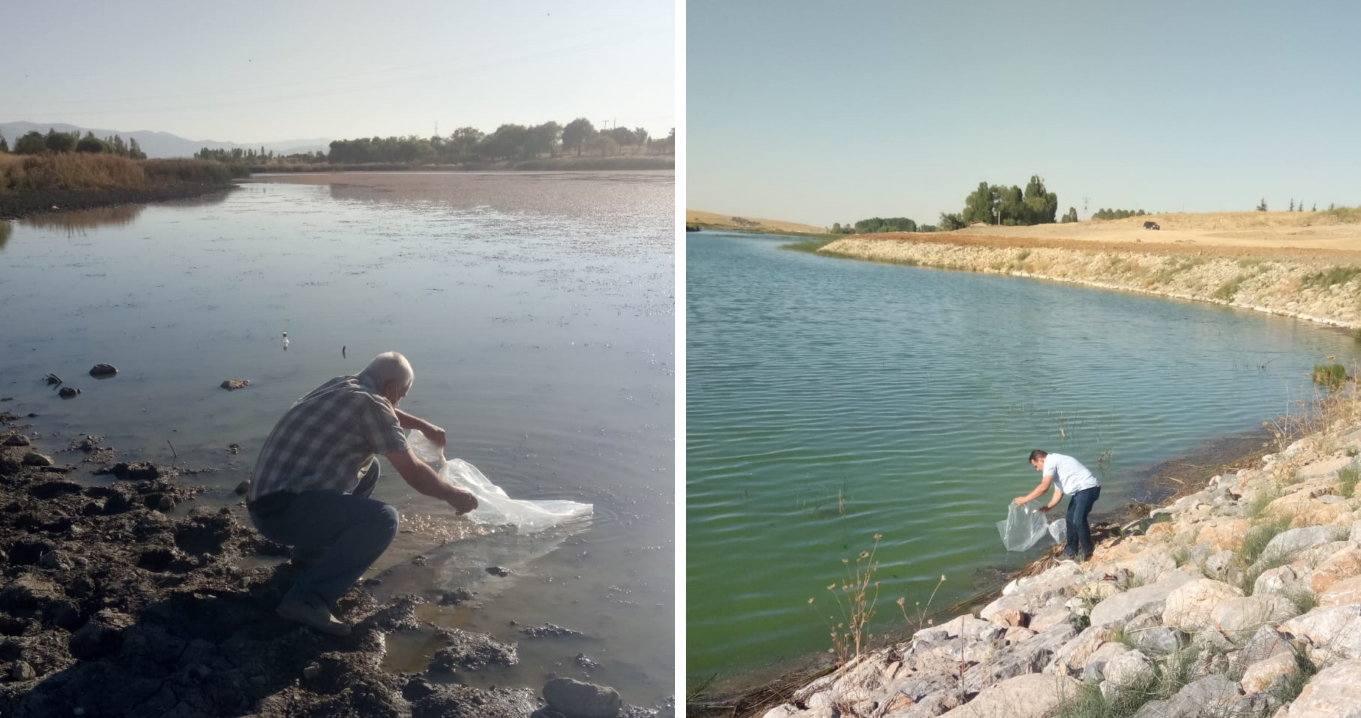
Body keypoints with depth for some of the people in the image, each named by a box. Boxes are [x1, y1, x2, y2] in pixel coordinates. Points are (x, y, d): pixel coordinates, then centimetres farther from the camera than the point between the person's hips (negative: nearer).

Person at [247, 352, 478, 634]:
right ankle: (307, 599, -21)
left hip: (271, 498, 10)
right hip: (282, 509, -10)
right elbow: (414, 474, -11)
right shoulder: (370, 403, -14)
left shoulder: (342, 387, 13)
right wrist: (454, 496, 5)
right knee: (382, 520, -23)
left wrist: (424, 426, 48)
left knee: (368, 470, 23)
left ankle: (313, 553, 25)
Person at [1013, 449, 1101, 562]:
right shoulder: (1055, 464, 18)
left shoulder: (1050, 462, -14)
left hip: (1088, 488, -11)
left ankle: (1087, 551, 3)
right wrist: (1048, 507, 9)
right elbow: (1058, 492, 18)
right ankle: (1071, 551, 22)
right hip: (1079, 490, 11)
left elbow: (1044, 487, -22)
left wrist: (1024, 499, -15)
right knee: (1070, 519, 13)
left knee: (1078, 520, -13)